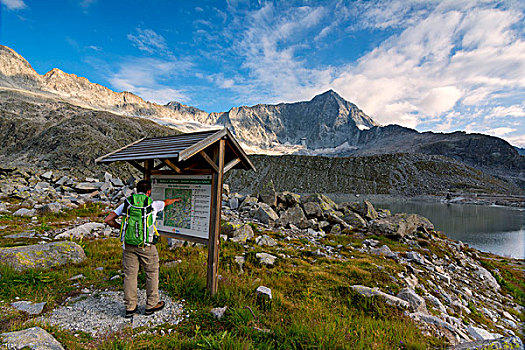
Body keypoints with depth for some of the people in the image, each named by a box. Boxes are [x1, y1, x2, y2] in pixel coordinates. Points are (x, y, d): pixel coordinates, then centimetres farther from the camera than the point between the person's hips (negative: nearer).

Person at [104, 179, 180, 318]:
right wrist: (175, 199, 41)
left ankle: (130, 308, 22)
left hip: (128, 244, 4)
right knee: (152, 273, 11)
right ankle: (152, 305, 23)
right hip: (146, 245, -3)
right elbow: (167, 202, 20)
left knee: (130, 274, 12)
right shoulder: (153, 204, -2)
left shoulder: (126, 204, 4)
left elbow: (108, 219, 4)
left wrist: (121, 227, 17)